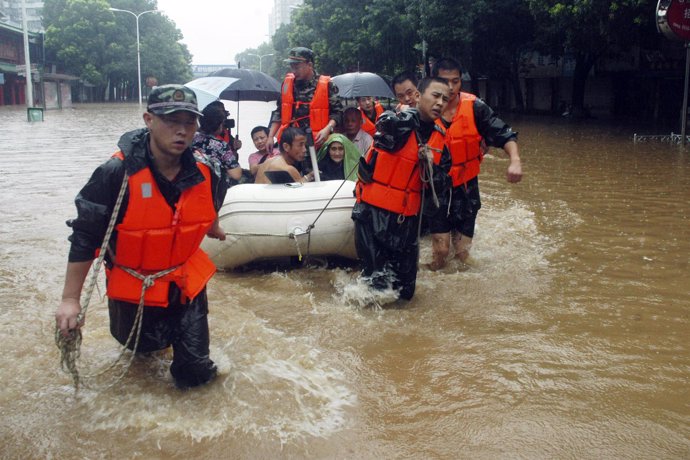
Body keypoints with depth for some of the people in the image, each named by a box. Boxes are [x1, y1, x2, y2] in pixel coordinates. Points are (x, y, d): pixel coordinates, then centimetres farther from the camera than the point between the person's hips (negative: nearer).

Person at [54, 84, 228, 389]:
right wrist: (70, 299, -19)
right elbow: (85, 236, -19)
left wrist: (214, 232, 32)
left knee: (194, 374, 4)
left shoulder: (205, 172, -14)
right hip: (131, 282, -2)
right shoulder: (116, 174, -26)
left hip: (186, 281, 2)